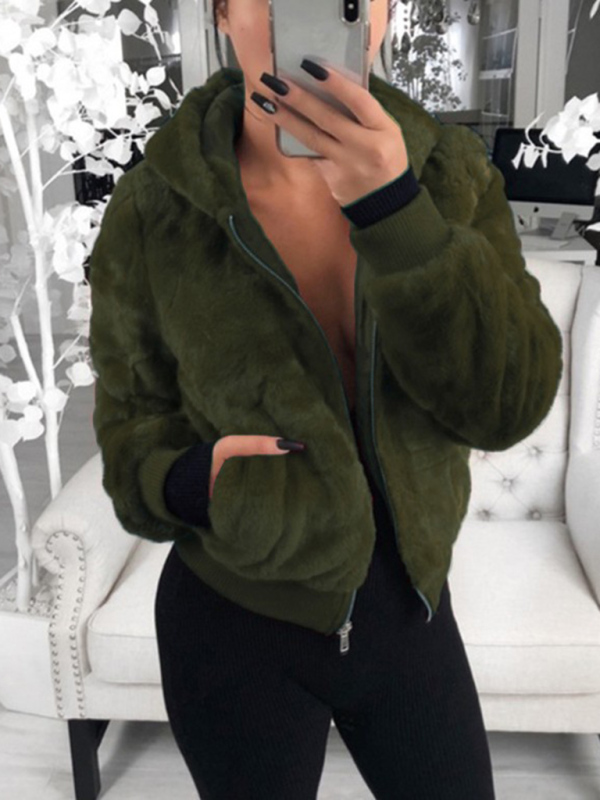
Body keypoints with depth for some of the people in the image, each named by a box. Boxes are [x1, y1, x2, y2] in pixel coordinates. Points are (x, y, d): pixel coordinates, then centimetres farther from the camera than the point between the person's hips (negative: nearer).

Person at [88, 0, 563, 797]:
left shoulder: (452, 171, -9)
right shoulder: (151, 210, -15)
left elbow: (508, 404, -19)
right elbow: (132, 429, -3)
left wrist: (393, 207, -31)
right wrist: (195, 480, -26)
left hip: (412, 610, 3)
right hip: (236, 628, -2)